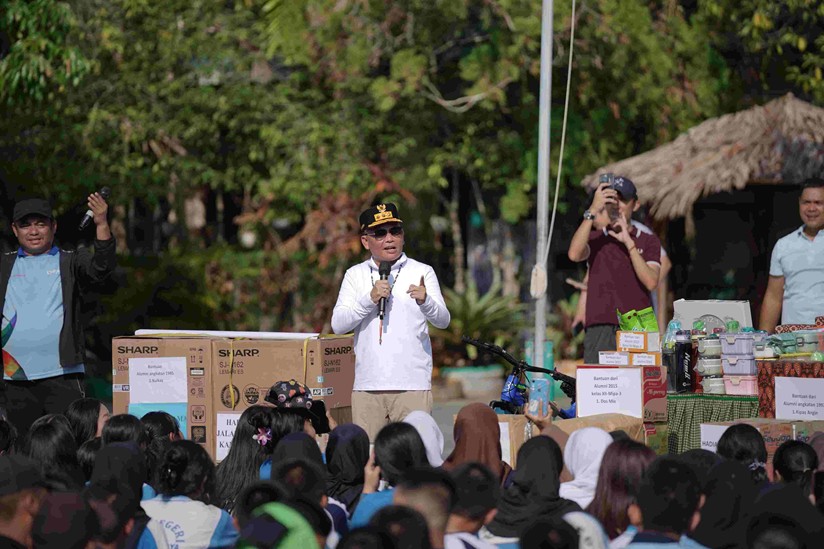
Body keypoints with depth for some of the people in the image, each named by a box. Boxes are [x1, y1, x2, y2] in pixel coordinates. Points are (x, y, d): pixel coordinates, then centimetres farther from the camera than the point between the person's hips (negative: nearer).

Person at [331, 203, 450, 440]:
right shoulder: (355, 275, 12)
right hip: (366, 387, 2)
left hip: (412, 385, -2)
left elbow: (443, 320, -6)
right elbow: (338, 324, 3)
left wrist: (425, 301, -27)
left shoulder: (421, 272, 6)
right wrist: (370, 299, -11)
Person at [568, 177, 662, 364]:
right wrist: (592, 211, -13)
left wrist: (628, 242, -6)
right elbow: (574, 254, -10)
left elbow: (651, 282, -3)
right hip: (600, 331, 0)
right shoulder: (595, 239, 15)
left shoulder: (649, 242, 14)